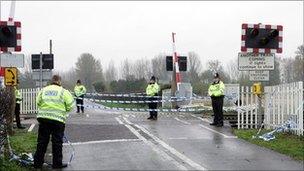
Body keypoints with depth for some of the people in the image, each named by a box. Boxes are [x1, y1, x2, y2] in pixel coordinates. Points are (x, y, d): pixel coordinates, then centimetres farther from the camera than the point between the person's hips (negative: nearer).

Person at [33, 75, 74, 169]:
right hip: (58, 119, -3)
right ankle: (57, 163, 11)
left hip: (43, 118, 4)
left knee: (42, 141, 11)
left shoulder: (43, 90, 8)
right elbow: (70, 105, -4)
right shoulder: (63, 91, -2)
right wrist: (63, 110, 15)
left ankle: (38, 163, 16)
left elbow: (38, 102, 12)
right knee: (57, 142, 6)